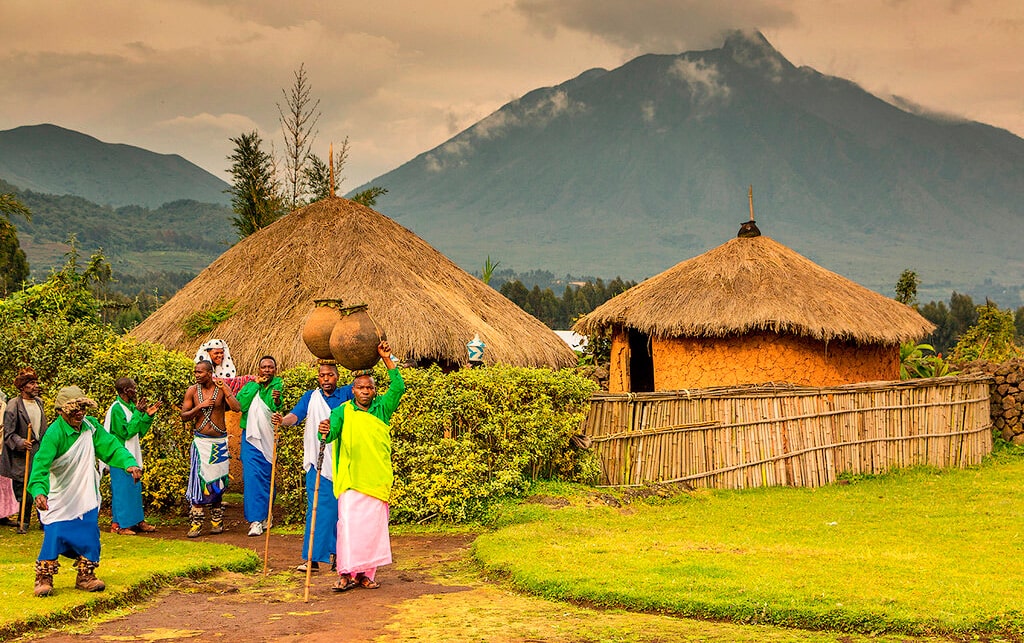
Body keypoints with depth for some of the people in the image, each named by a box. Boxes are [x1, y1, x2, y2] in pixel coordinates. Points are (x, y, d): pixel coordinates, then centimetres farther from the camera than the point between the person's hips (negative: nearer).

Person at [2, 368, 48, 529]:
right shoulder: (13, 405, -11)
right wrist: (20, 442, -27)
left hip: (39, 451, 5)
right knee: (22, 489, 0)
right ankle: (24, 521, 12)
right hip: (21, 455, -5)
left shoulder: (39, 402, 10)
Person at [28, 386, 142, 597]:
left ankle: (86, 576, 18)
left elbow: (110, 446, -7)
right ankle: (43, 579, 5)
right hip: (59, 498, -5)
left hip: (85, 496, 5)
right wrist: (39, 491, -46)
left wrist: (130, 463, -25)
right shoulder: (54, 434, -22)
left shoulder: (91, 425, -5)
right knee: (55, 534, -9)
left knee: (89, 535, 3)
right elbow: (41, 464, -30)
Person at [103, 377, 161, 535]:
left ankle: (137, 521, 23)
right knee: (122, 489, -4)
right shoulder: (117, 408, -17)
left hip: (131, 455, 9)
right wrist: (138, 413, -20)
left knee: (135, 487, 14)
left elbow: (140, 432, 14)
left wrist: (148, 416, 3)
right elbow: (126, 432, -22)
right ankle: (118, 524, 4)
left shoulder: (130, 406, 9)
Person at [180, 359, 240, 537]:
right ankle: (196, 524, -7)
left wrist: (224, 389, -21)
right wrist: (200, 406, -14)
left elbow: (237, 408, -16)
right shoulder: (192, 391, 1)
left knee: (218, 481, 6)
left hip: (219, 442, 0)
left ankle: (217, 521, 18)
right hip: (200, 441, 0)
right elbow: (184, 416, 1)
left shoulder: (222, 388, -3)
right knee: (199, 480, -8)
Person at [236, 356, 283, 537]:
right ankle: (255, 520, -9)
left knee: (268, 478, 9)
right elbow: (240, 403, -9)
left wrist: (277, 400, -37)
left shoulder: (279, 385, 0)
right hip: (251, 437, 0)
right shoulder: (250, 385, 8)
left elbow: (277, 410, -15)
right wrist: (256, 384, -8)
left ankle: (265, 516, 25)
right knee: (252, 476, -9)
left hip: (269, 439, 0)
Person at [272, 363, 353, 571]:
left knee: (341, 509, 5)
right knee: (317, 509, -4)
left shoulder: (346, 394, 6)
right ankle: (312, 557, -3)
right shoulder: (311, 397, 8)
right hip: (318, 464, 0)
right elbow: (295, 415, -7)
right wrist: (282, 421, -28)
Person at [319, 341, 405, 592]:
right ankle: (346, 573, -8)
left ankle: (366, 573, 11)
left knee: (374, 526, 3)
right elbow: (331, 434, -10)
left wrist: (387, 360, -9)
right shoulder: (343, 411, 4)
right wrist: (325, 432, -34)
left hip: (378, 479, 2)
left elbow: (398, 387, -3)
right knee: (348, 523, -12)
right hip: (350, 479, -2)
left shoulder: (382, 408, 9)